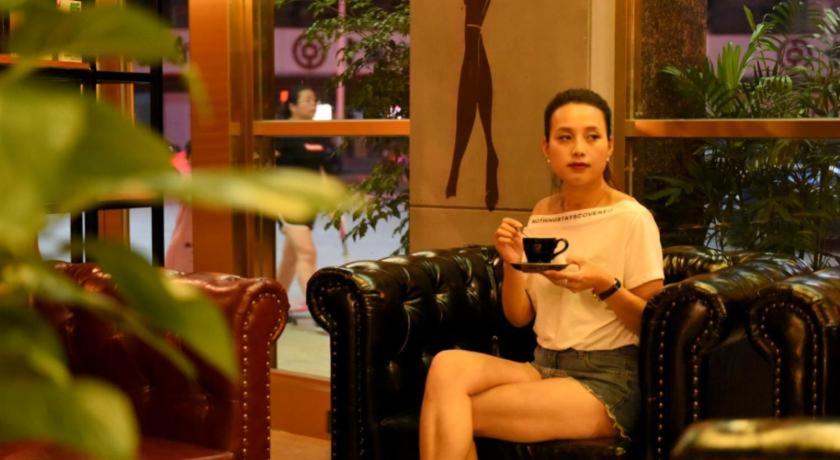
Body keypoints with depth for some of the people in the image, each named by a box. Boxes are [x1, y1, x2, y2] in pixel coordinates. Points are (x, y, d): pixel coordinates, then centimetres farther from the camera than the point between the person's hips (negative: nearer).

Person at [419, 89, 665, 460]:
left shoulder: (631, 219, -8)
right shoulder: (542, 213, 11)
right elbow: (519, 316, 12)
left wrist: (606, 287, -22)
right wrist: (512, 264, -7)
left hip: (607, 382, -6)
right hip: (544, 368, 6)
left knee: (458, 415, -21)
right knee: (447, 365, -22)